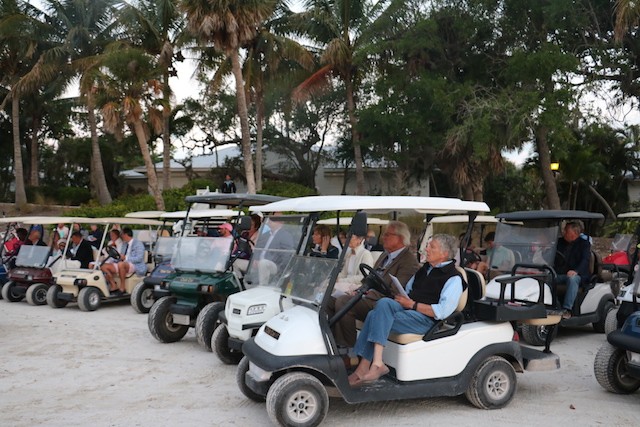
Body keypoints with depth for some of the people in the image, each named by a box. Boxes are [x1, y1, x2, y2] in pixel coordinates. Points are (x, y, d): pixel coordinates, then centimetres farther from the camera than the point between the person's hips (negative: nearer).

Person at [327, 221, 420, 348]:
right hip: (368, 298, 10)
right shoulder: (385, 255, 23)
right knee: (329, 301, -5)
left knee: (342, 301, -28)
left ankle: (348, 348, -15)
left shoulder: (409, 261, -9)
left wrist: (367, 295, -18)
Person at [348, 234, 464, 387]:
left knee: (377, 318, -25)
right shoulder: (425, 269, 23)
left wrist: (412, 304, -14)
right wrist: (400, 297, 6)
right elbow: (407, 290, 29)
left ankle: (364, 368, -24)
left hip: (426, 319, -7)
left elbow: (442, 311, -15)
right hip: (407, 309, 8)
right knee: (384, 303, -24)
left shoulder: (453, 278, -5)